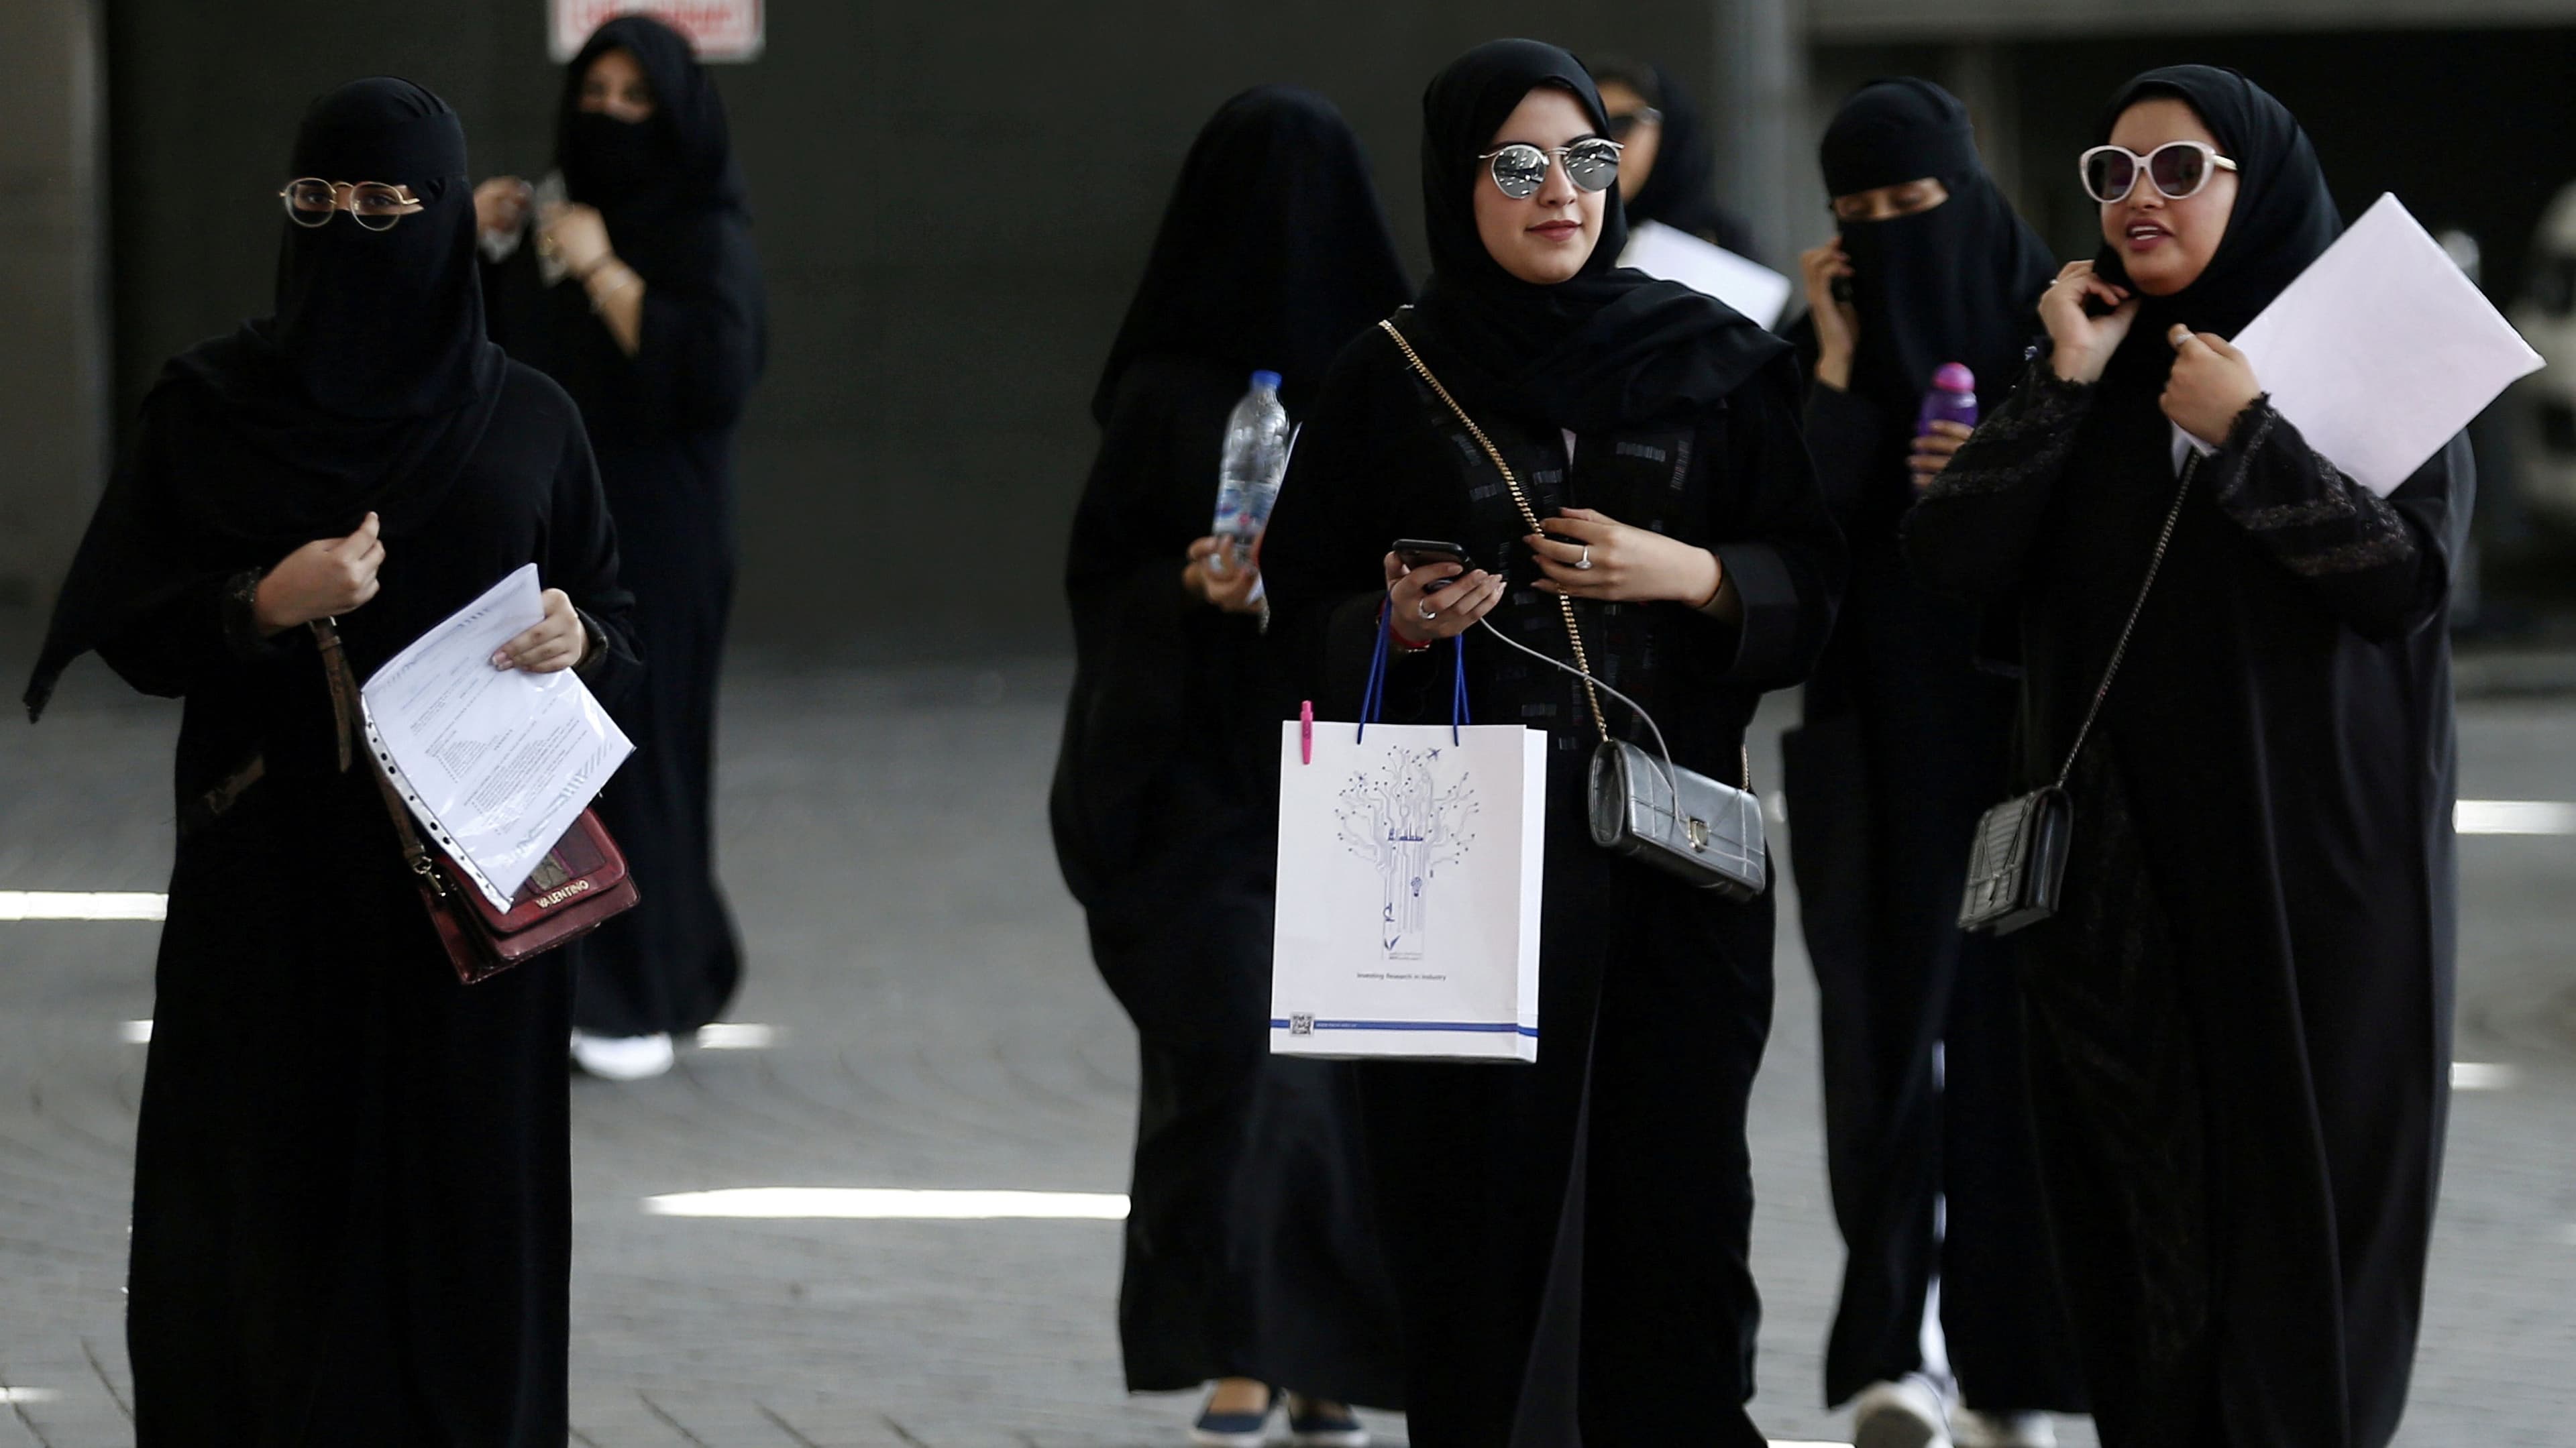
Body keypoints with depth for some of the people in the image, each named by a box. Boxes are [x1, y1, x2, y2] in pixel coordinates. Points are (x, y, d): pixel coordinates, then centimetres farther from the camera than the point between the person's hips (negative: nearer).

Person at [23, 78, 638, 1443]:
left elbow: (615, 624, 10)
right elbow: (123, 626, 0)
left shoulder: (526, 419, 4)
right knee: (273, 1210, -3)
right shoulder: (211, 404, 1)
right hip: (274, 882, -1)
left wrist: (578, 641, -12)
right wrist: (264, 605, -17)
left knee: (465, 1207, 1)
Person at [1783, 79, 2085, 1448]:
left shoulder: (2051, 333, 1)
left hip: (2023, 731, 0)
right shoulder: (1817, 351, 3)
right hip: (1872, 744, 0)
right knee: (1888, 1023, -11)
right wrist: (1839, 359, -11)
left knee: (2010, 1026, 0)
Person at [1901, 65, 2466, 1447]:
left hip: (2316, 854, -4)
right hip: (2120, 865, 4)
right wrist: (2063, 385, -9)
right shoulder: (2090, 365, 11)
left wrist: (2246, 438, -18)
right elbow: (1950, 555, -1)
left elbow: (2408, 573, -13)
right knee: (2145, 1194, 3)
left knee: (2303, 1189, -5)